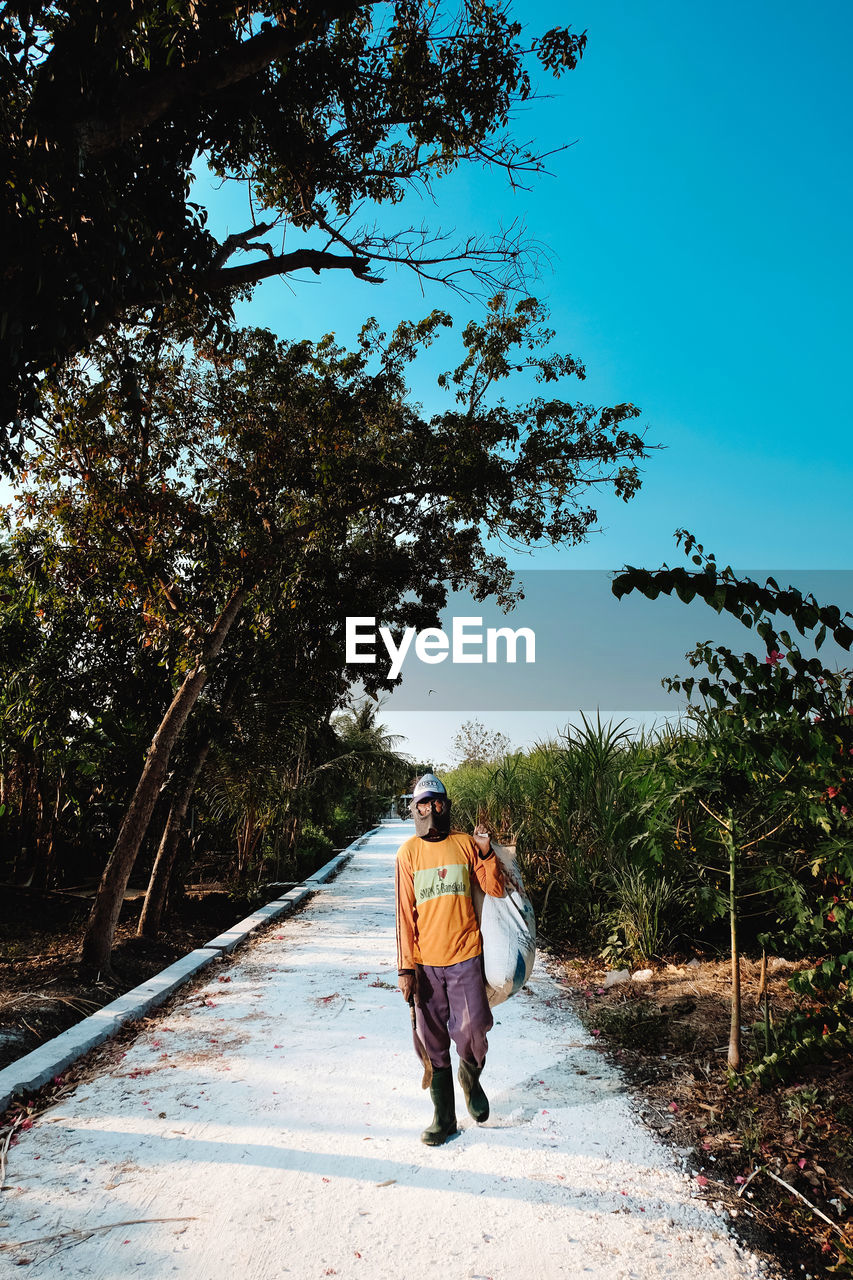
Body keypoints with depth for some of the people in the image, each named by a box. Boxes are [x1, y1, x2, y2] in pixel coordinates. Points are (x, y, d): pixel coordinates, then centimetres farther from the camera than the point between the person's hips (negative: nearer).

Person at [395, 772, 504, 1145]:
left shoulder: (465, 844, 2)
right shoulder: (408, 852, 1)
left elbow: (496, 890, 3)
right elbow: (405, 912, 0)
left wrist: (486, 852, -13)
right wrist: (405, 967, -3)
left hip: (465, 956, 0)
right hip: (425, 962, 1)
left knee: (471, 1029, -6)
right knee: (434, 1041, 8)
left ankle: (470, 1076, 28)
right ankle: (443, 1117, 24)